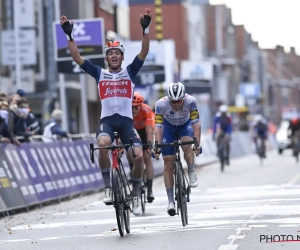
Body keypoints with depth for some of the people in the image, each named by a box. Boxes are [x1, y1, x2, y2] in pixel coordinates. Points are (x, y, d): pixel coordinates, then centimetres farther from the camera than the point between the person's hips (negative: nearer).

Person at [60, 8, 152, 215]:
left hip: (126, 120, 1)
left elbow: (144, 53, -1)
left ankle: (135, 194, 7)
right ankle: (108, 186, -19)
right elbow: (77, 57, 5)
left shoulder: (130, 72, 11)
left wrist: (146, 29, -14)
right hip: (107, 119, -1)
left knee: (139, 156, -18)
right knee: (103, 144, -35)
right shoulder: (99, 73, 12)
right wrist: (69, 35, -5)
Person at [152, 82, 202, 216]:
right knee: (169, 163, -8)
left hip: (185, 125, 0)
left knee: (187, 144, -34)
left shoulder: (190, 101, -32)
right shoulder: (161, 104, -33)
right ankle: (171, 201, -7)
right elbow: (158, 127, -32)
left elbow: (196, 123, -32)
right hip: (168, 126, 0)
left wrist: (197, 143, -42)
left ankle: (192, 174, -10)